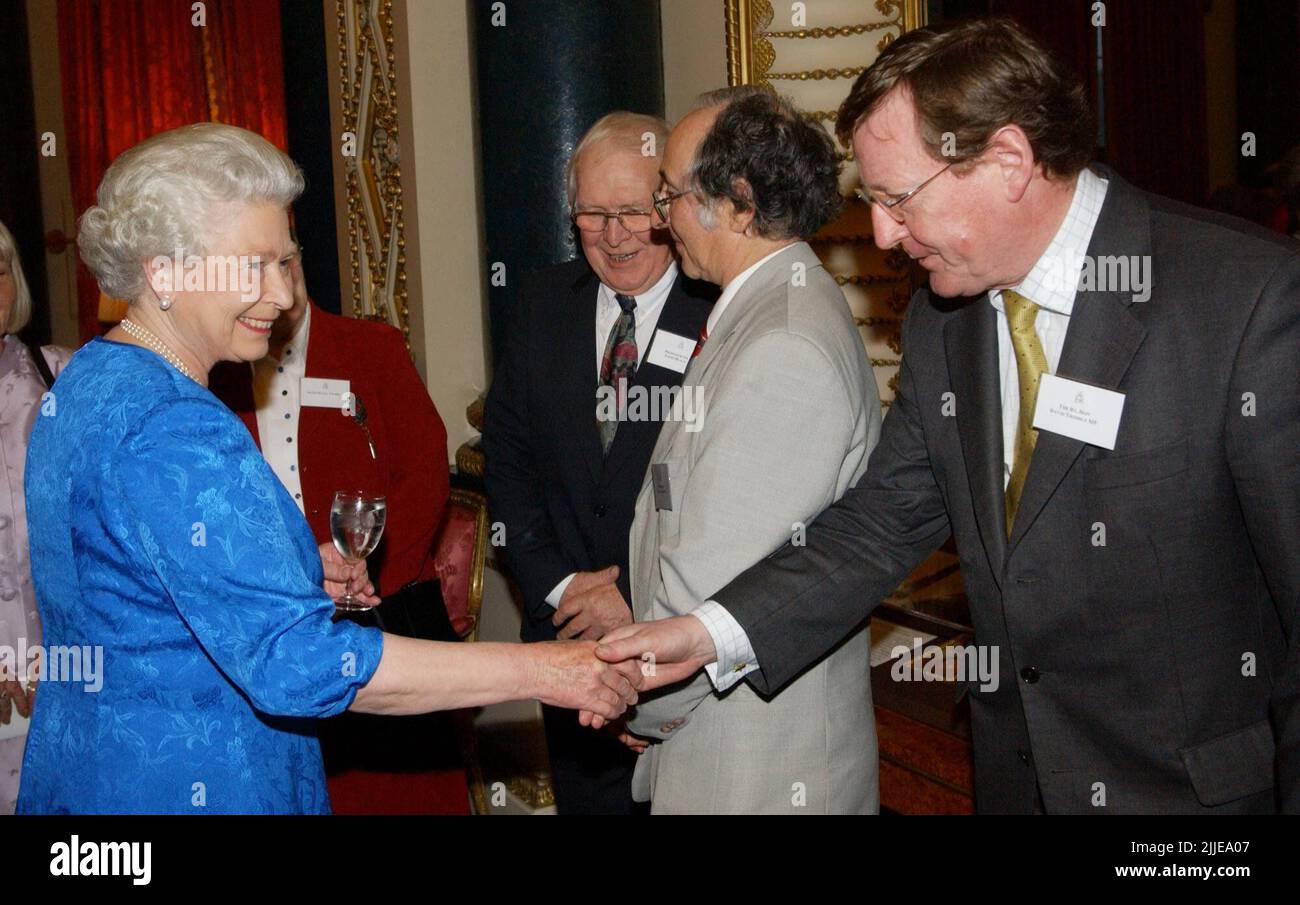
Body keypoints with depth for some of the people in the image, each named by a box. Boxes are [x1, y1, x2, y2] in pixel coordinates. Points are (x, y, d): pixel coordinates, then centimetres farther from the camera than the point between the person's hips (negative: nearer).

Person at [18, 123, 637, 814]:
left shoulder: (87, 382, 6)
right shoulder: (172, 430, -26)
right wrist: (537, 670, -31)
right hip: (183, 788, -10)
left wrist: (289, 571, 4)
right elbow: (294, 661, -33)